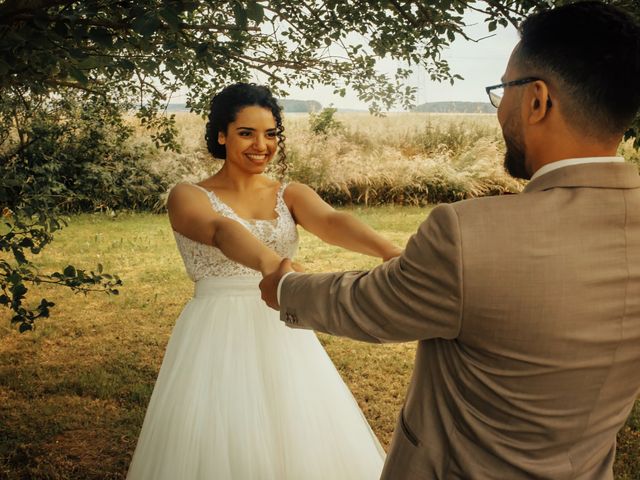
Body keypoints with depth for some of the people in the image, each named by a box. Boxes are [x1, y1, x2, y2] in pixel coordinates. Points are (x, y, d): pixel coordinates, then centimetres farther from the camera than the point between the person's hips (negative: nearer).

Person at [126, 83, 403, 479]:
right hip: (217, 339, -3)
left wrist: (390, 252, -39)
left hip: (282, 336, 3)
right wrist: (269, 263, -50)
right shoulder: (188, 197, -5)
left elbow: (333, 223, -17)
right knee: (218, 448, 4)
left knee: (303, 442, 8)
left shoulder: (291, 195, 4)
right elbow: (220, 231, -28)